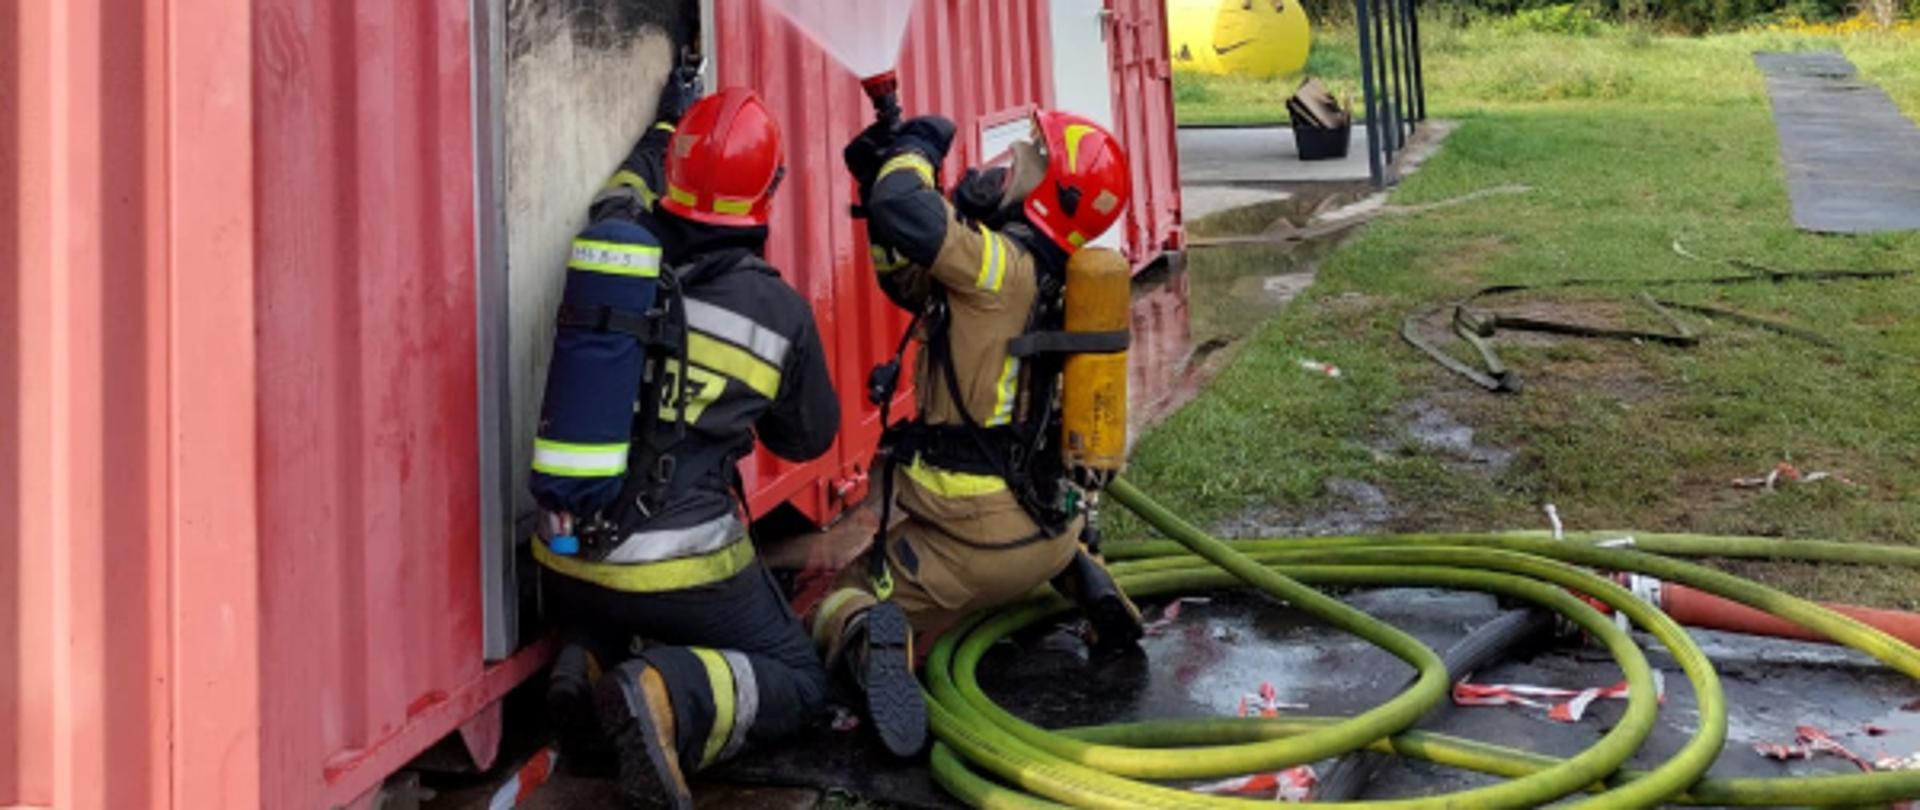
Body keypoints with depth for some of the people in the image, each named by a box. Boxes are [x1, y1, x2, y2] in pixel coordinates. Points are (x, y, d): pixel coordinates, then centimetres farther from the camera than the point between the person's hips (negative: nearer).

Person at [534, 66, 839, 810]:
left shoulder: (609, 250, -2)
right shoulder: (778, 311, -9)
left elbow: (625, 191, 25)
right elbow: (809, 437, 9)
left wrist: (666, 123, 40)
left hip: (566, 561, 5)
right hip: (678, 570, -5)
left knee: (622, 631, 35)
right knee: (797, 683, 13)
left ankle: (590, 670, 1)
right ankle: (671, 699, -16)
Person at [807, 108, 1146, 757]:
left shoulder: (1003, 266, -17)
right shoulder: (1038, 279, 9)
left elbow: (907, 213, -30)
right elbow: (911, 283, 17)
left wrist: (918, 149, -9)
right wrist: (879, 177, 9)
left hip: (975, 541, -8)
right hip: (1046, 530, 8)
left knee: (839, 607, 10)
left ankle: (866, 636, -23)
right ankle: (1081, 576, 14)